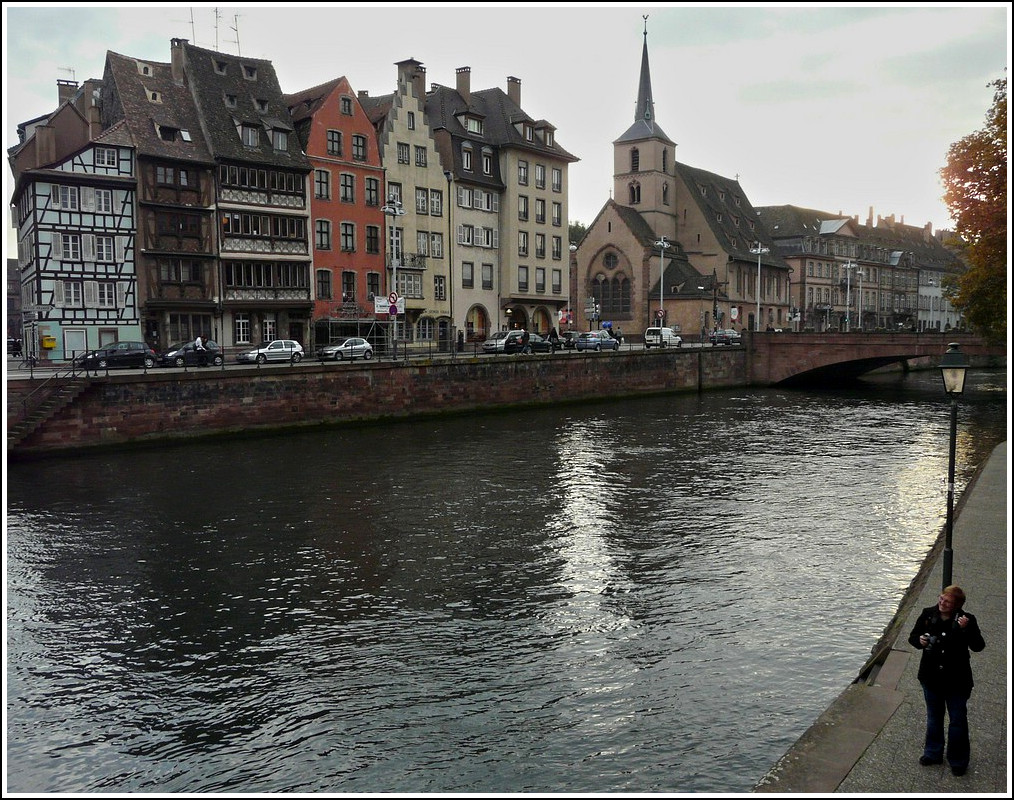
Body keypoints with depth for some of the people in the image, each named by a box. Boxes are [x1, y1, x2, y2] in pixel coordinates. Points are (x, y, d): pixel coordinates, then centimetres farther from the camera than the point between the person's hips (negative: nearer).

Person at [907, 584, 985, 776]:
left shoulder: (966, 620, -13)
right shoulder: (928, 614, -6)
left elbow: (978, 647, -17)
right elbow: (912, 637, 3)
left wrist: (967, 629, -32)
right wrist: (919, 640, -19)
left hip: (957, 680, -3)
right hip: (931, 677, 3)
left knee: (958, 720, 9)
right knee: (933, 717, 19)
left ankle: (958, 761, 25)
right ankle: (933, 753, 35)